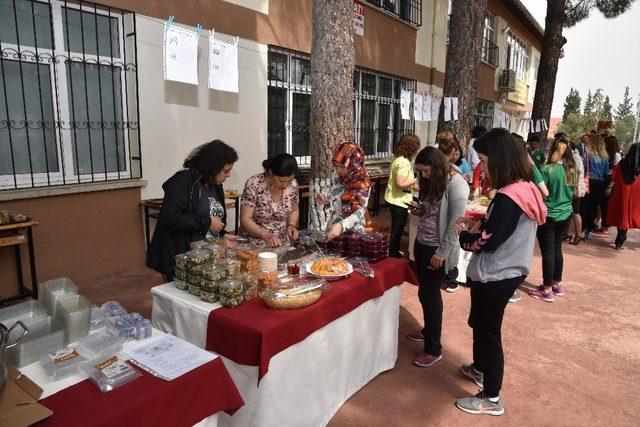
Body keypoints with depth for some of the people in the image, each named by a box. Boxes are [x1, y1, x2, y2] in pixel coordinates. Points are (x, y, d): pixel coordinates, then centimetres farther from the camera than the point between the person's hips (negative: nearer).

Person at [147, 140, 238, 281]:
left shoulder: (215, 185, 11)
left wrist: (222, 234, 5)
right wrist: (206, 222, -21)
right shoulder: (183, 181, -14)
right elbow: (169, 217, -24)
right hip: (181, 258, -7)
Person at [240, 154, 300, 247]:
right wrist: (266, 235, -29)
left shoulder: (293, 185, -3)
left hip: (282, 245, 2)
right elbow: (245, 220, -15)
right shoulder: (253, 184, -15)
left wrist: (291, 225, -5)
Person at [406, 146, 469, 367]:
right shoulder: (432, 181, 9)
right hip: (421, 244, 7)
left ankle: (433, 348, 13)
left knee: (430, 294, -1)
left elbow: (455, 224, -19)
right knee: (425, 291, 16)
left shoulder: (455, 185, -17)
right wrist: (419, 209, -2)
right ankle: (428, 330, 37)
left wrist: (441, 253, -18)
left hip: (437, 250, -7)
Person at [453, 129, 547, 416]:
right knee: (479, 323, 27)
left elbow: (486, 242, -25)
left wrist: (463, 232, -8)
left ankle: (491, 399, 25)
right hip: (507, 272, 9)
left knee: (488, 332, 7)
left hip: (495, 277, -9)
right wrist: (478, 225, 3)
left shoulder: (508, 197, -27)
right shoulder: (525, 188, 4)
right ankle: (480, 368, 49)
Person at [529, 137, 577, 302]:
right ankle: (558, 284, 30)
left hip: (548, 215, -6)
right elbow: (574, 193, 14)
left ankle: (547, 290, 10)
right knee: (557, 249, 18)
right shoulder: (572, 171, 2)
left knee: (548, 252, 2)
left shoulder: (547, 169, -18)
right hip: (565, 214, 6)